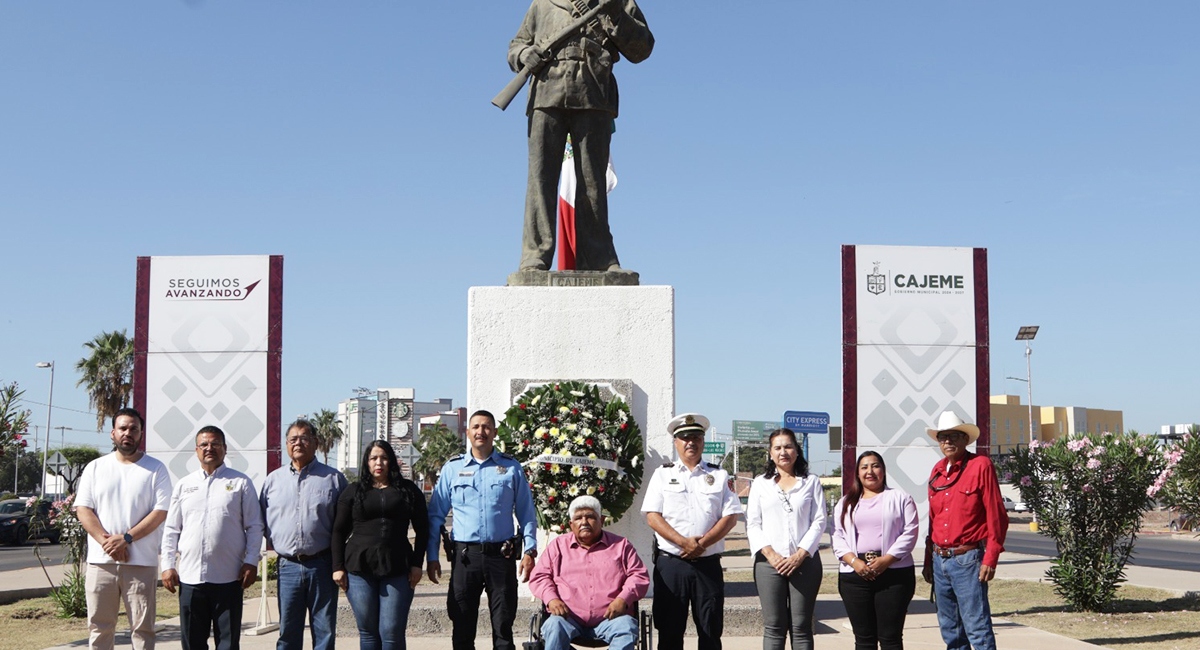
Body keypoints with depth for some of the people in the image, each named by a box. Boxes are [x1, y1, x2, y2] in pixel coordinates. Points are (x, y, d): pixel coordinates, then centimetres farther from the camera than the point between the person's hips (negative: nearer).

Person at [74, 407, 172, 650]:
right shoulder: (95, 468, 12)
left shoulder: (155, 470, 5)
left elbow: (160, 512, -4)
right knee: (99, 627, 5)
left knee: (142, 627, 0)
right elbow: (83, 510, 4)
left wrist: (126, 538, -13)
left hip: (141, 563, -2)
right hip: (100, 561, 2)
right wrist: (107, 541, -11)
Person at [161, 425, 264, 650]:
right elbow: (171, 529, 14)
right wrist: (168, 565, 5)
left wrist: (251, 562, -5)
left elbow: (254, 526, 4)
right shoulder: (184, 485, 14)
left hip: (228, 577, -2)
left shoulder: (241, 482, 7)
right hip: (190, 575, 3)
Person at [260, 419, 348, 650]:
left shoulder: (333, 478, 4)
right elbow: (261, 518, 19)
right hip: (288, 566, 2)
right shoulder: (273, 479, 12)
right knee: (288, 630, 5)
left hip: (322, 566, -2)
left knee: (325, 630, 3)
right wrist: (274, 543, 7)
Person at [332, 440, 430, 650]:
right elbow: (339, 531, 11)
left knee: (392, 632, -6)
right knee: (368, 631, 4)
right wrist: (338, 567, 2)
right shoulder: (353, 491, 10)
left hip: (397, 569, -1)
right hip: (359, 569, 1)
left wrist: (417, 564, 1)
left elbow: (422, 529, 10)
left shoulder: (408, 490, 9)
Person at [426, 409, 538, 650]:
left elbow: (526, 513, 9)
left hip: (502, 555, -1)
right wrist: (431, 556, 4)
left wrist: (530, 551, 0)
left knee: (503, 626, 2)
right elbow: (435, 515, 10)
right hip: (465, 555, 1)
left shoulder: (511, 467, 8)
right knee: (462, 626, 5)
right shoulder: (452, 468, 9)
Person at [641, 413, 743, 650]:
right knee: (669, 630, 1)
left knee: (711, 630, 2)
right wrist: (684, 543, -12)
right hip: (670, 563, -1)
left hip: (708, 565, 1)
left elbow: (730, 517, 2)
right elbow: (652, 516, 0)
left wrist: (702, 544, -11)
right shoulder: (662, 475, 10)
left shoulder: (719, 476, 12)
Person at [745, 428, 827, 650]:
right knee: (773, 626, -1)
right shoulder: (760, 484, 14)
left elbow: (819, 522, 3)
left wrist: (800, 555, -9)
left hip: (804, 562, -1)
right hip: (769, 563, 1)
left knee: (801, 626, 0)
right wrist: (770, 554, -8)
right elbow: (752, 524, 7)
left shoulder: (811, 482, 11)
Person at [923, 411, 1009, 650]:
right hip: (940, 559, 7)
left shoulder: (980, 466, -6)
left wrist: (990, 559, -13)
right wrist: (929, 560, 16)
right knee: (949, 628, 12)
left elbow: (997, 515, -8)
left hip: (967, 559, -7)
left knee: (977, 626, -8)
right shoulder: (937, 470, 12)